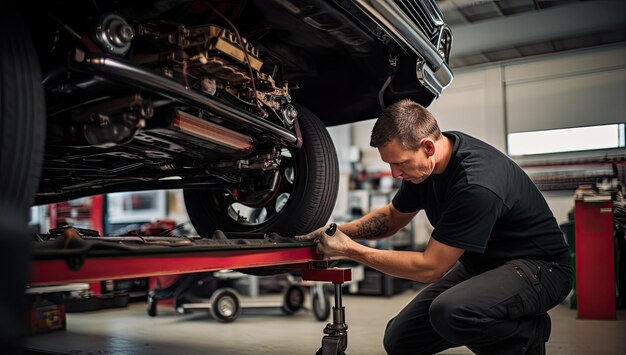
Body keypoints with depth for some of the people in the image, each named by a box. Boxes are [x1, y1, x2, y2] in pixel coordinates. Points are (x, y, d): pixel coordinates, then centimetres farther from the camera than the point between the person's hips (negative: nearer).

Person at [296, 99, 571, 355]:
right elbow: (393, 216, 10)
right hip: (480, 264, 8)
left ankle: (529, 332, -6)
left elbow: (429, 267, -28)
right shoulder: (423, 162, -7)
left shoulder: (476, 185, -34)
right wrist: (342, 231, -8)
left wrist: (350, 250, -22)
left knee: (449, 312, -36)